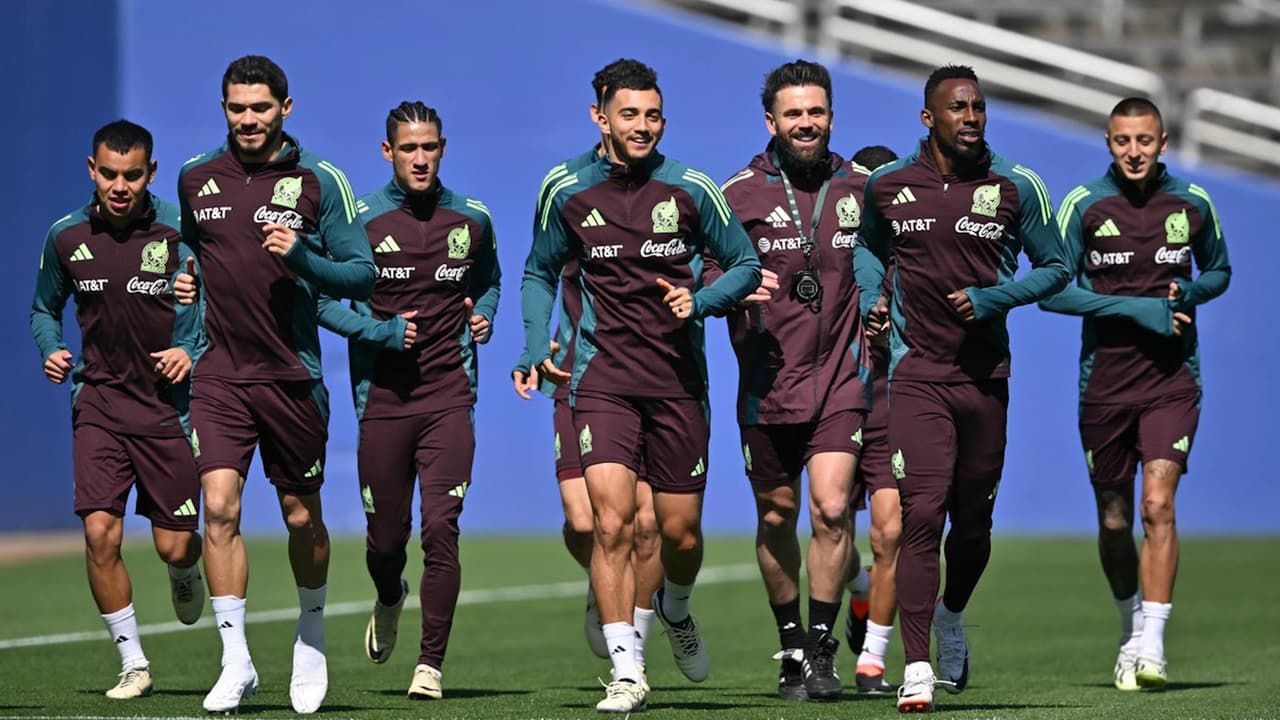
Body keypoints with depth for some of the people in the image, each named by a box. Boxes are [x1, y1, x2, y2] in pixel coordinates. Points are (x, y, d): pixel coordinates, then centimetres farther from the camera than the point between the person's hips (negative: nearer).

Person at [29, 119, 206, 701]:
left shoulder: (180, 232, -9)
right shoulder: (66, 237, 0)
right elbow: (45, 308, 17)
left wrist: (193, 352, -14)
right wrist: (51, 351, -2)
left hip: (169, 403, -2)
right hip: (99, 399, 2)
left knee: (174, 545, 1)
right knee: (99, 533, -12)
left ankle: (185, 573, 41)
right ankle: (133, 663, 2)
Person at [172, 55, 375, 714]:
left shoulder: (320, 181, -4)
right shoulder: (196, 178, 7)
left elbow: (361, 275, -4)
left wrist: (302, 259, -20)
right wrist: (184, 278, 7)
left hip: (292, 376, -2)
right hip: (219, 375, 2)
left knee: (301, 517, 8)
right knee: (219, 507, -12)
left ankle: (310, 635, 33)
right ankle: (235, 661, -8)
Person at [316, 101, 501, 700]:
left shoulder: (472, 220, 6)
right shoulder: (359, 220, -2)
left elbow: (488, 280, 25)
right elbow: (325, 301, 1)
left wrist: (483, 316, 4)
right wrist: (380, 331, -13)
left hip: (449, 397, 0)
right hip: (383, 398, 0)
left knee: (440, 528, -12)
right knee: (385, 537, 7)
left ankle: (432, 662, -5)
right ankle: (389, 601, 43)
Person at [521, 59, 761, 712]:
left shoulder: (691, 190, -1)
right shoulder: (568, 194, 3)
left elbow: (746, 266, 7)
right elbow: (539, 272, 19)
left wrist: (698, 302, -12)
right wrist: (538, 348, 6)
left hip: (678, 382, 0)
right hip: (603, 381, 0)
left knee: (681, 532, 6)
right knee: (611, 521, -16)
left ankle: (675, 609, 40)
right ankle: (625, 673, -13)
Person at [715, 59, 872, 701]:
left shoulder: (860, 190, 6)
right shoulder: (739, 194, 0)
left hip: (840, 380, 0)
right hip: (767, 382, 0)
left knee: (832, 507, -13)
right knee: (776, 517, 8)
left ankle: (822, 648, -3)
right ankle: (791, 646, 24)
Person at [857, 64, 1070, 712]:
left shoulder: (1014, 189, 0)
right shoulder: (888, 187, 3)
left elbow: (1054, 268, 7)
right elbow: (870, 247, 24)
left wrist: (993, 299, -8)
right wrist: (870, 301, 6)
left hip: (985, 377, 1)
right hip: (917, 374, -1)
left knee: (972, 522, 11)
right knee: (922, 516, -14)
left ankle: (951, 617, 41)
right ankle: (917, 669, -15)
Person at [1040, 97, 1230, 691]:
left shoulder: (1193, 205, 3)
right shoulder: (1083, 205, -3)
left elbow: (1219, 271, 18)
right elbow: (1051, 288, -5)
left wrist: (1187, 293, -6)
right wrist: (1134, 309, -15)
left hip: (1172, 379, -1)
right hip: (1104, 381, 1)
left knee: (1158, 505, -16)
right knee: (1114, 520, 8)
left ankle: (1152, 649, -17)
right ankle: (1131, 628, 31)